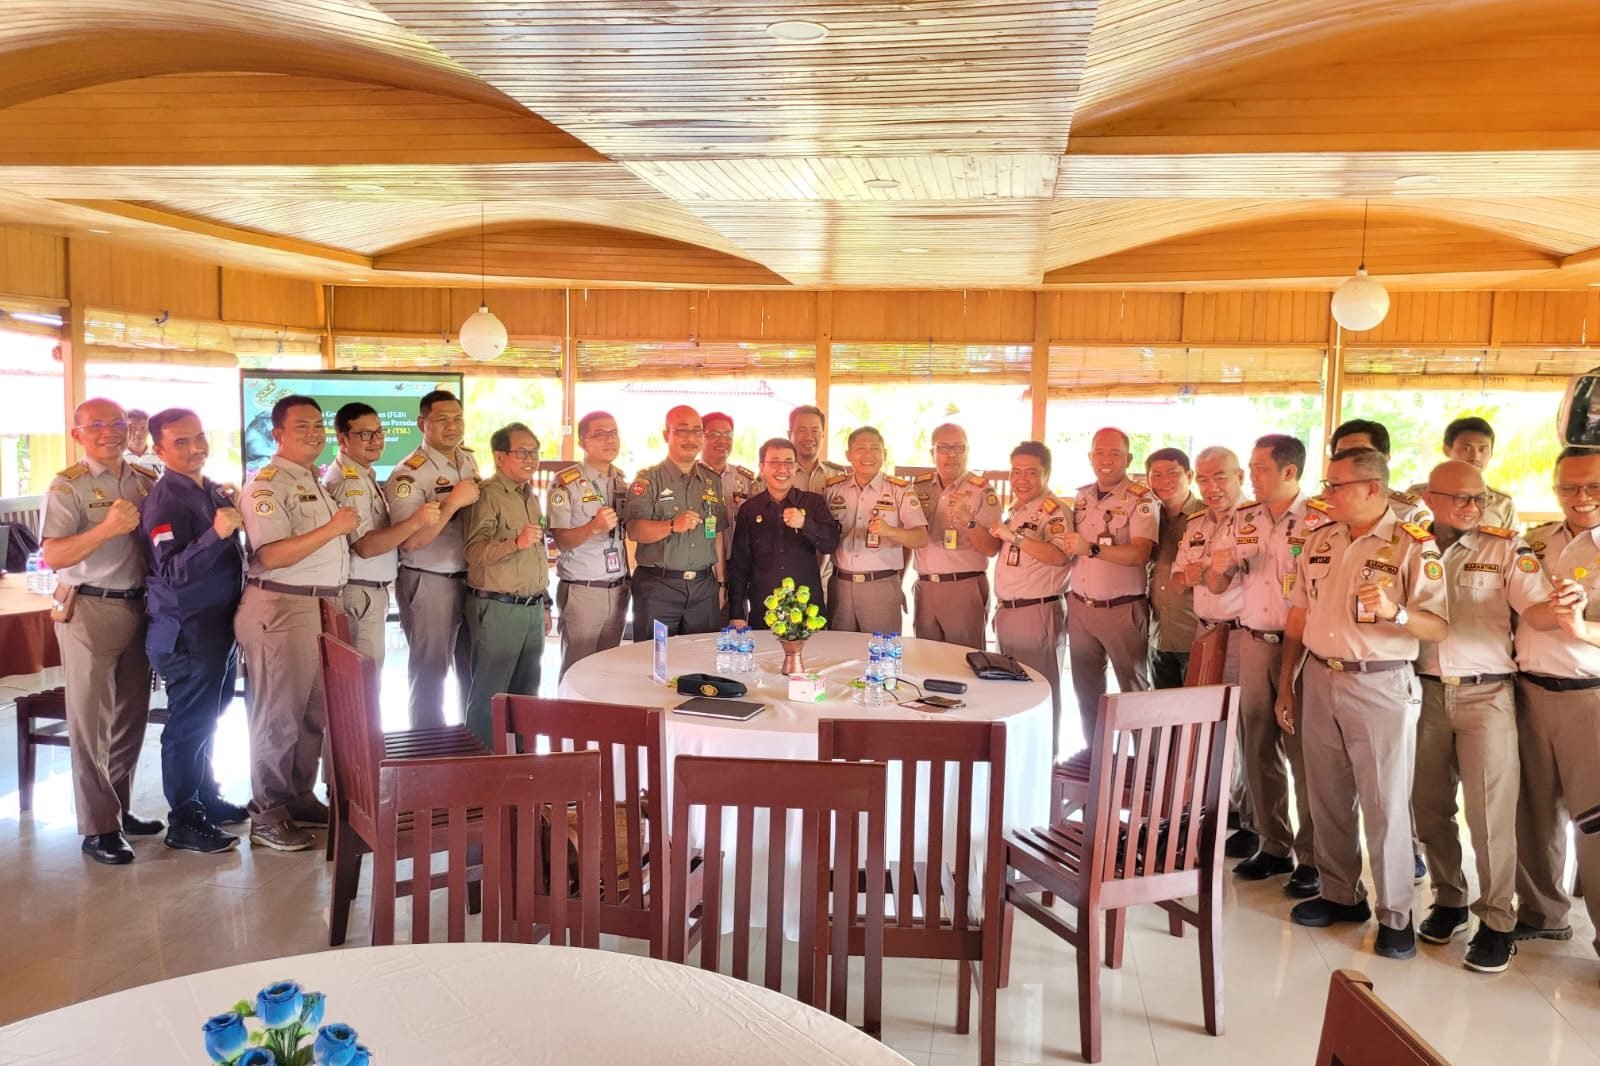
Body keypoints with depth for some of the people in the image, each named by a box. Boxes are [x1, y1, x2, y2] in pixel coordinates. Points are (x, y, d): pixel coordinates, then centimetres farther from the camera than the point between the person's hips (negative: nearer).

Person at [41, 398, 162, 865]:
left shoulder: (147, 480, 7)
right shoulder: (67, 486, -9)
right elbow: (52, 556, -18)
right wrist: (107, 528, -27)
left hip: (139, 606, 6)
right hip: (89, 611, -6)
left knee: (132, 715, 15)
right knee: (91, 722, 2)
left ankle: (119, 808, 29)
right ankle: (98, 828, 10)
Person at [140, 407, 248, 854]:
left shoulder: (213, 490, 9)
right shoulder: (165, 500, -19)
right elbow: (173, 573, -28)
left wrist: (238, 517, 9)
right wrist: (217, 532, -38)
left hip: (220, 623, 9)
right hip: (187, 631, -9)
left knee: (208, 718, 20)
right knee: (188, 724, 0)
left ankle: (207, 798, 34)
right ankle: (184, 822, 10)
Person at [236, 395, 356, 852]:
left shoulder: (316, 483, 18)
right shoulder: (267, 484, -12)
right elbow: (271, 556, -22)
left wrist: (333, 603, 17)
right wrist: (332, 528, -26)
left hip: (321, 606, 9)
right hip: (281, 609, -9)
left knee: (315, 712, 15)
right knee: (278, 715, -1)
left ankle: (300, 798, 28)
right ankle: (267, 815, 10)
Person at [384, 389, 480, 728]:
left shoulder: (470, 461, 8)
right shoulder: (409, 473, -15)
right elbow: (409, 541, -23)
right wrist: (453, 503, -25)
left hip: (472, 579, 7)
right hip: (429, 585, -7)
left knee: (477, 670, 16)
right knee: (430, 673, 6)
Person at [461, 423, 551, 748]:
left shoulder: (530, 496, 16)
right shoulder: (488, 496, -10)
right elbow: (474, 553, -21)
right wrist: (516, 542, -35)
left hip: (531, 608, 8)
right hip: (498, 608, -8)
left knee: (526, 692, 14)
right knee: (489, 695, 0)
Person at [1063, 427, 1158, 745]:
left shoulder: (1141, 499, -11)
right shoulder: (1082, 496, 10)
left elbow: (1139, 553, -24)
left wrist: (1092, 549, -33)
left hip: (1122, 609, -6)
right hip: (1080, 607, 6)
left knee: (1133, 688, 4)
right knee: (1086, 688, 15)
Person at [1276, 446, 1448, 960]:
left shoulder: (1413, 545, -10)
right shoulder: (1321, 541, 8)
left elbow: (1437, 627, -12)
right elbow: (1298, 615, 12)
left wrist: (1395, 611, -32)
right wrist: (1285, 684, 12)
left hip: (1380, 686, -6)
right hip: (1319, 680, 6)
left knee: (1385, 803, 1)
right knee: (1328, 798, 13)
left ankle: (1396, 915, 14)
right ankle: (1340, 893, 29)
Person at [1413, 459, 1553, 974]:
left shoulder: (1506, 548, -3)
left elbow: (1536, 609, -14)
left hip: (1485, 694, -3)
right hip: (1425, 692, 3)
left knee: (1490, 810, -2)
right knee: (1430, 806, 11)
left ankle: (1497, 920, 11)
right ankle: (1448, 900, 28)